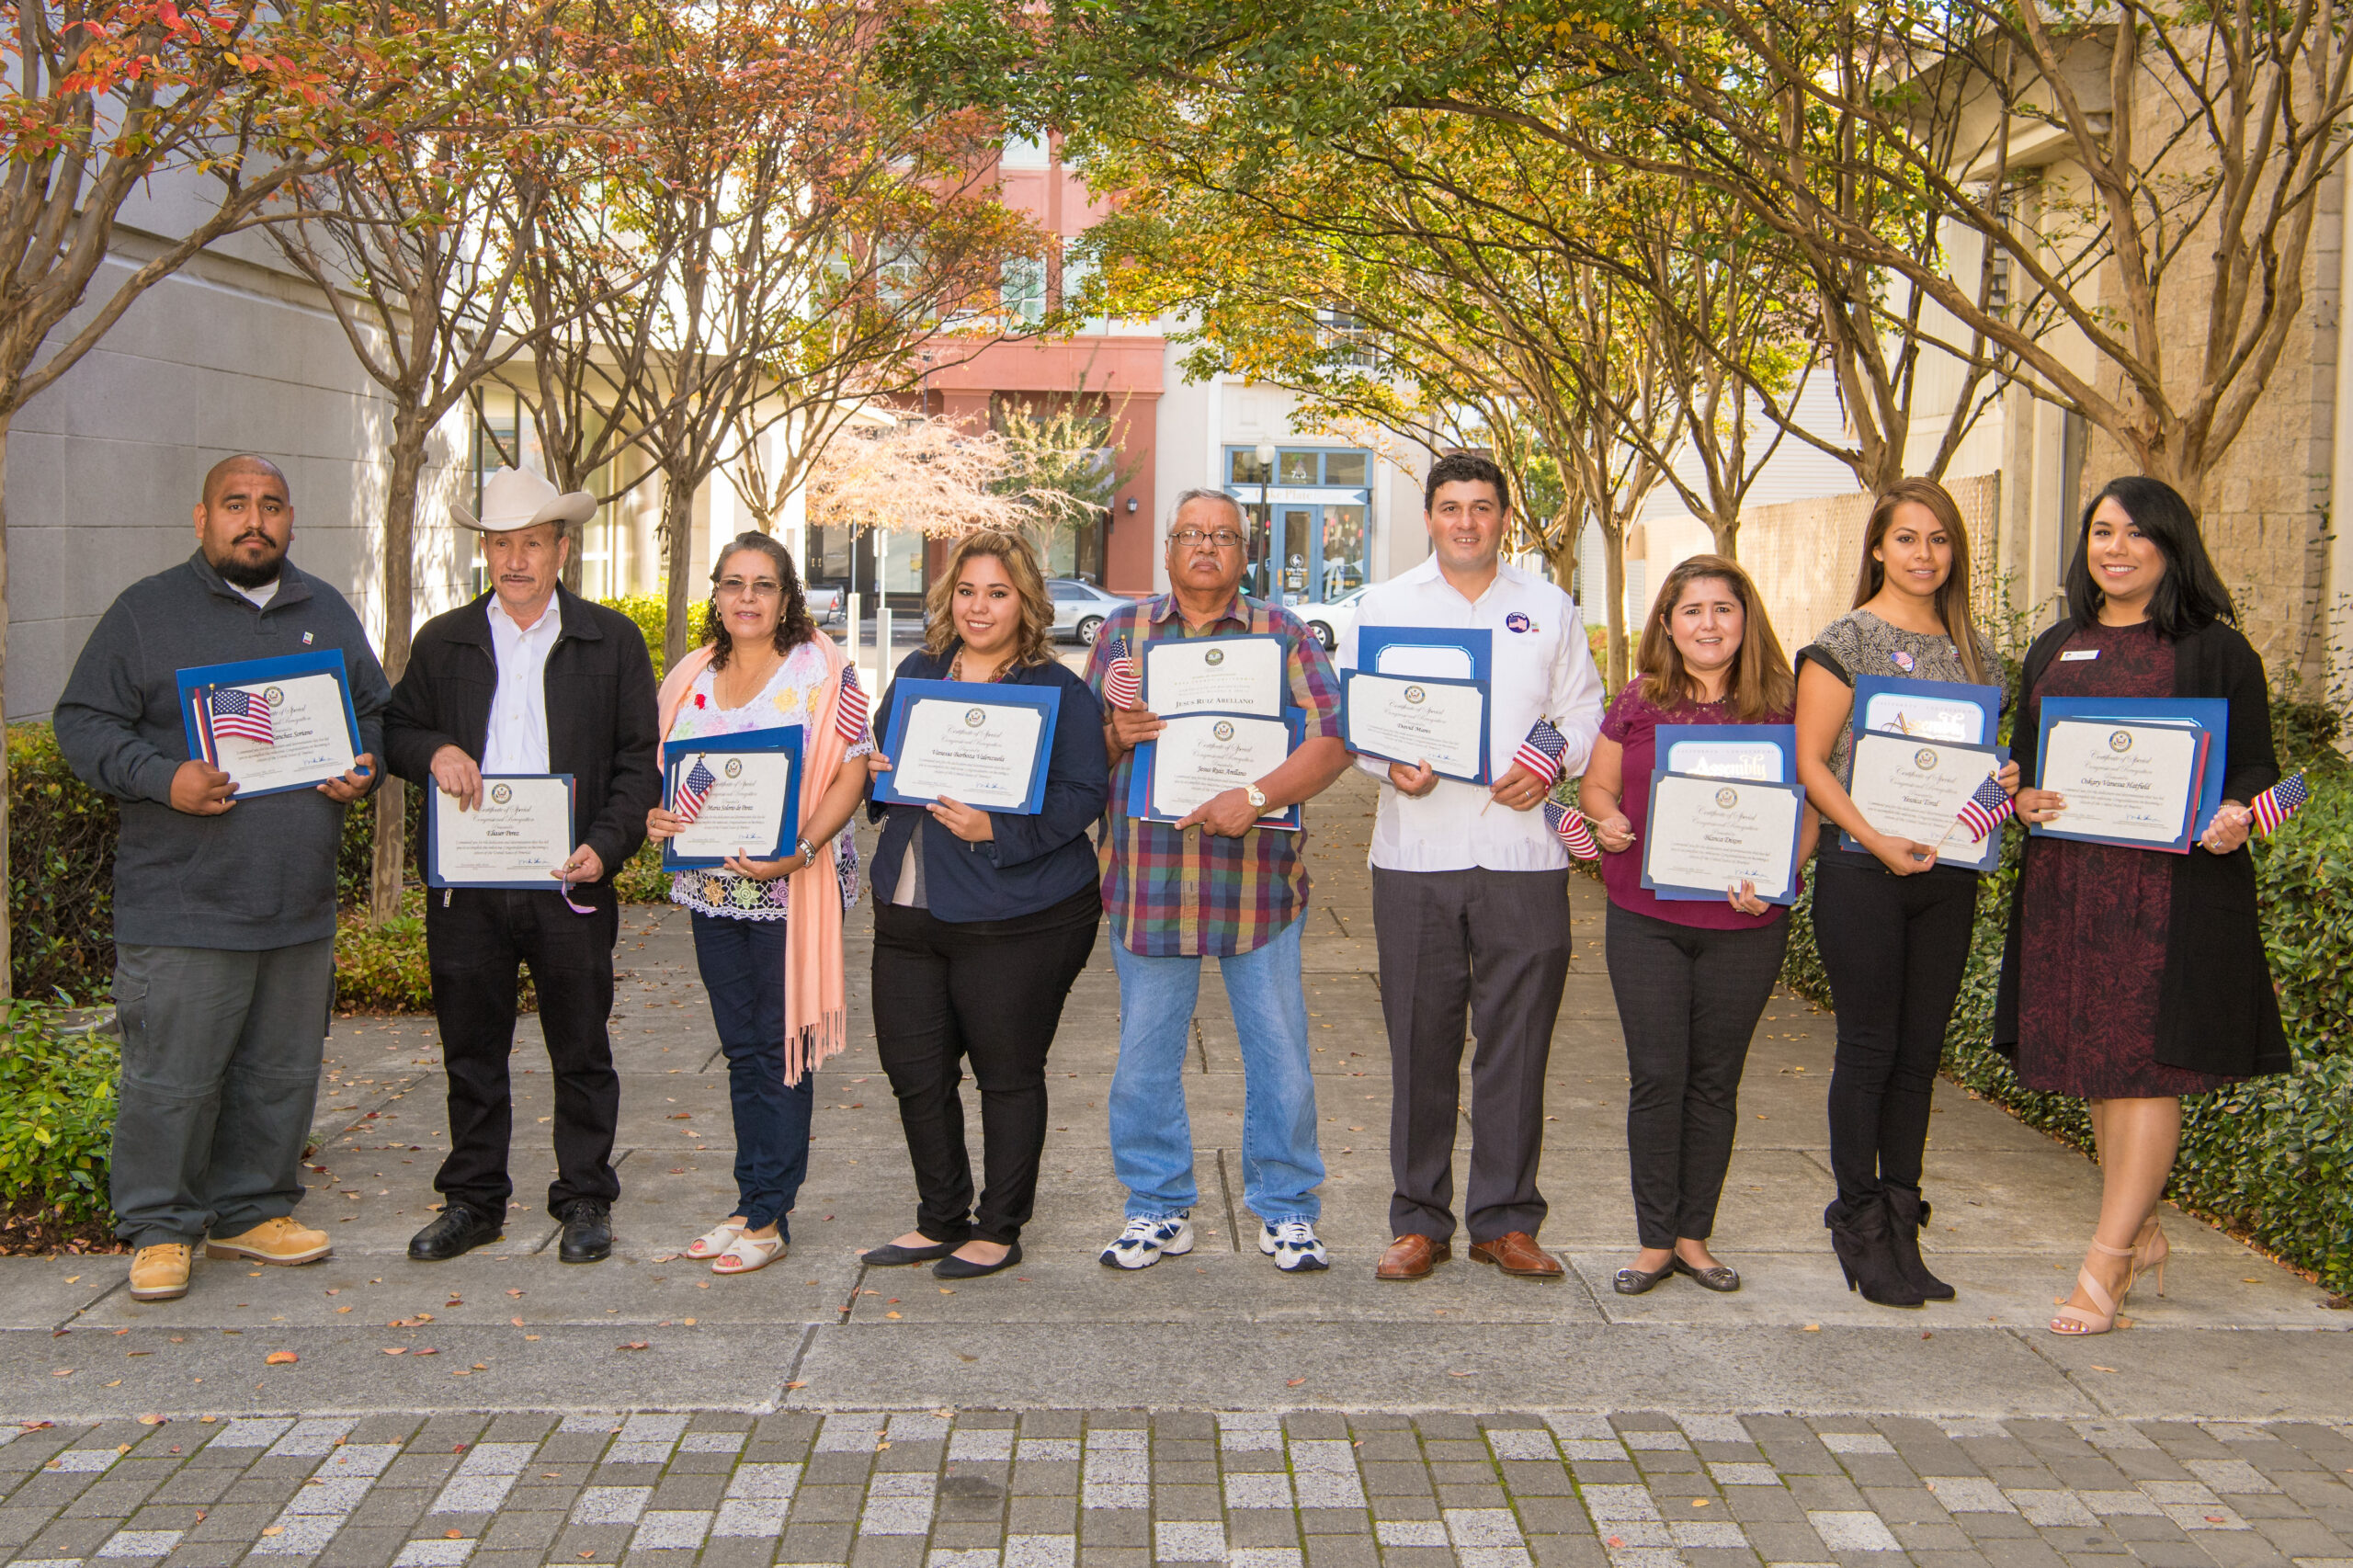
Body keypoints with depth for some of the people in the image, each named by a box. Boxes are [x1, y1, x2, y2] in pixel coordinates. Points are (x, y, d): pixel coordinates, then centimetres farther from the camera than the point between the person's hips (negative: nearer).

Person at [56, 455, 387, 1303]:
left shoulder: (327, 612, 14)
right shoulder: (147, 611, 1)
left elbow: (376, 714, 22)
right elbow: (84, 722, -2)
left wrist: (361, 771, 0)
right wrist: (161, 780, -18)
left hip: (299, 903, 5)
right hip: (183, 905, -4)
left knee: (281, 1071, 11)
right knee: (171, 1075, -2)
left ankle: (252, 1209, 26)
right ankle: (159, 1228, 12)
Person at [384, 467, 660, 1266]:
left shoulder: (612, 640, 4)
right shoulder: (442, 641, 11)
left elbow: (640, 759, 2)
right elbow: (394, 733, 16)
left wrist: (606, 845, -12)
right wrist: (434, 753, -8)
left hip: (569, 881, -2)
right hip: (466, 884, 2)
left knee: (581, 1052, 6)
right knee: (471, 1051, 10)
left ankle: (585, 1201, 19)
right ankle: (473, 1201, 23)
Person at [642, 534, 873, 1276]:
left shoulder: (821, 671, -6)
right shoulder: (691, 677, 10)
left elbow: (851, 773, -10)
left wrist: (797, 851, -21)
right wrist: (655, 815, -6)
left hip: (790, 887, -5)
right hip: (711, 885, 5)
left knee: (781, 1048, 0)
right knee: (741, 1048, 12)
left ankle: (767, 1218, 7)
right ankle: (750, 1203, 22)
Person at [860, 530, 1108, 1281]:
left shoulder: (1058, 691, -6)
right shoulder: (916, 673, 12)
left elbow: (1081, 796, -12)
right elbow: (881, 760, 22)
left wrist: (997, 831, -24)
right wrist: (875, 771, -2)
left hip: (1015, 919, -6)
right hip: (908, 910, 6)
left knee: (1008, 1076, 5)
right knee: (914, 1071, 11)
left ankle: (999, 1229, 20)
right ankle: (941, 1220, 27)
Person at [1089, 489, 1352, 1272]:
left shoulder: (1284, 634, 4)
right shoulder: (1122, 630, 10)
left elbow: (1334, 739, -7)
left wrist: (1256, 797, -21)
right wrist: (1116, 733, -13)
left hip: (1257, 878, -1)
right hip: (1147, 878, 1)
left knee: (1280, 1054, 4)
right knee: (1145, 1055, 8)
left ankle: (1286, 1210, 19)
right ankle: (1158, 1208, 23)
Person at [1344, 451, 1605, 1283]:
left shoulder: (1549, 608, 13)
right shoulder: (1384, 605, 10)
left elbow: (1585, 710, 14)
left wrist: (1553, 763, -6)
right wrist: (1391, 763, -12)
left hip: (1523, 852, 1)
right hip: (1416, 856, -1)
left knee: (1517, 1042, 3)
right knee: (1419, 1042, 4)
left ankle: (1505, 1219, 14)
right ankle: (1419, 1220, 14)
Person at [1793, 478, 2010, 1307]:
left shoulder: (1974, 649, 13)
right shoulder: (1844, 642, -3)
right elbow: (1810, 763, -7)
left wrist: (2002, 782, -2)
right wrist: (1877, 840, -17)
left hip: (1948, 873, 5)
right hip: (1863, 872, -5)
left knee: (1920, 1052, 8)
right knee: (1869, 1048, -1)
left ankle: (1901, 1228, 17)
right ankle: (1859, 1221, 10)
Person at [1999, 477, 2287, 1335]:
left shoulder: (2213, 650, 1)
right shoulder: (2054, 650, 15)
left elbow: (2255, 766, 1)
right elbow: (2022, 760, 19)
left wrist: (2234, 814, -20)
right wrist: (2025, 799, -3)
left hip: (2172, 880, -5)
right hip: (2067, 878, 5)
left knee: (2145, 1065, -6)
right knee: (2096, 1069, 10)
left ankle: (2105, 1263, -2)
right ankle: (2142, 1232, 26)